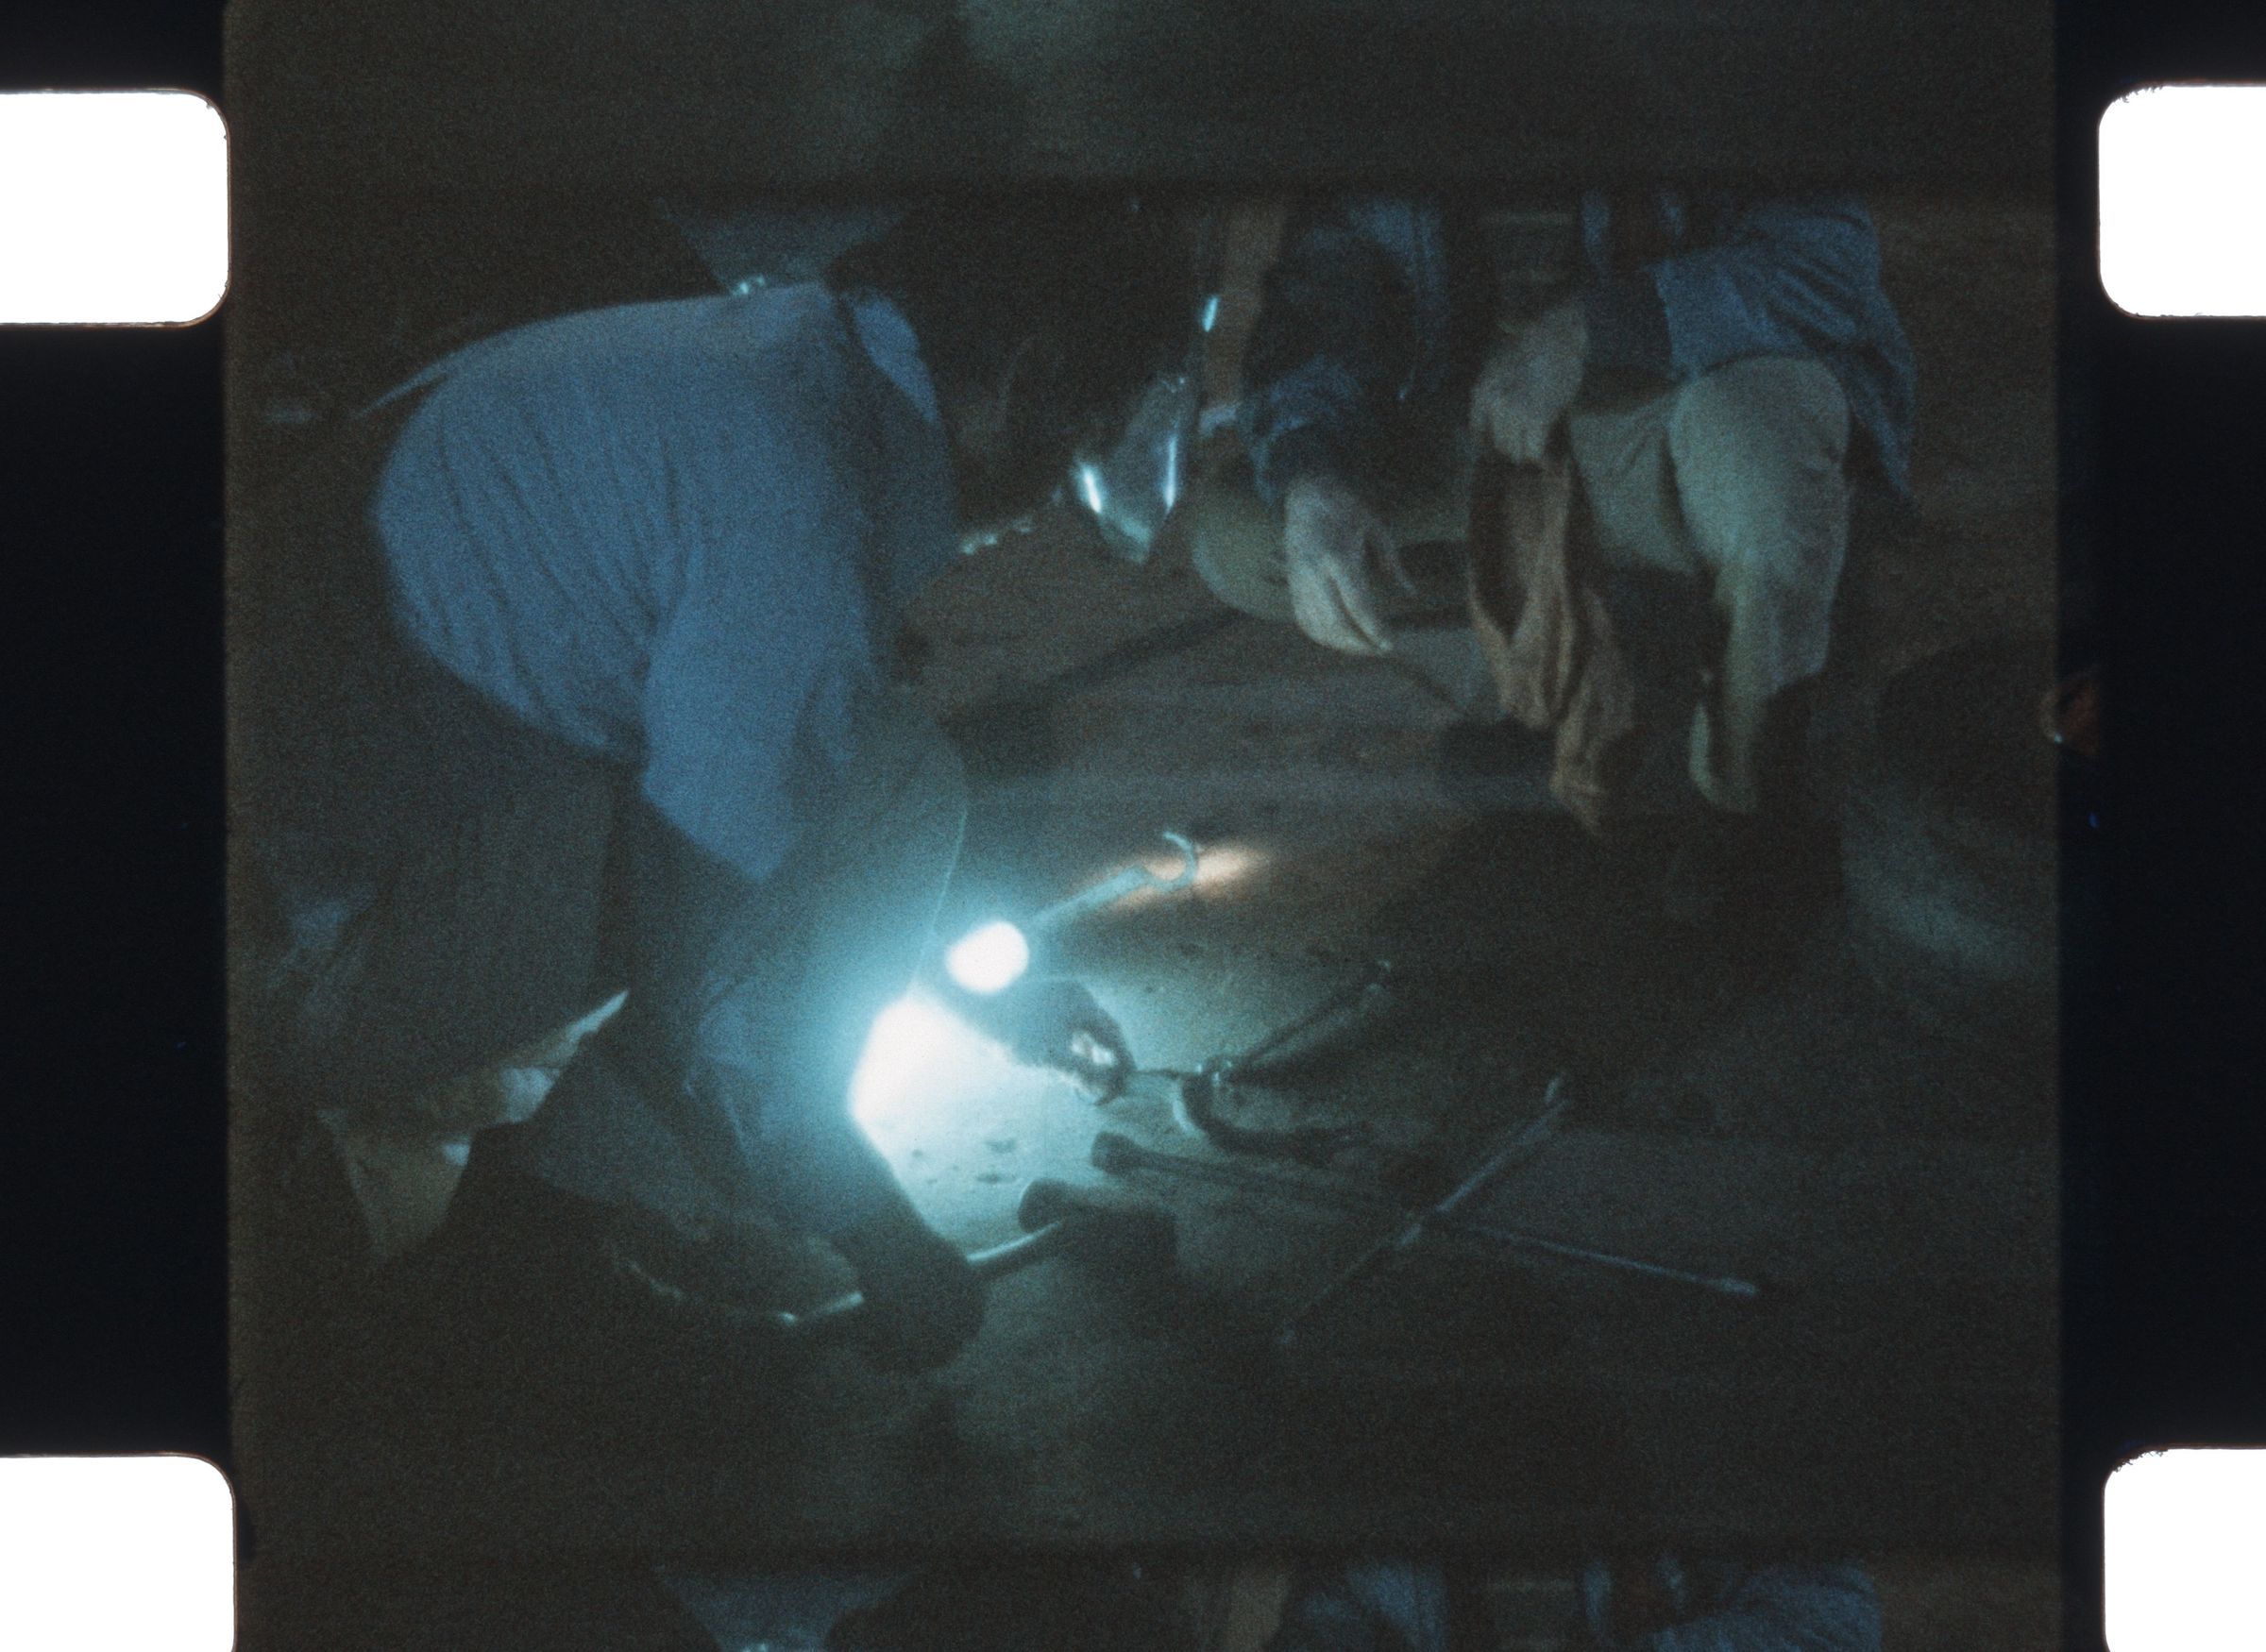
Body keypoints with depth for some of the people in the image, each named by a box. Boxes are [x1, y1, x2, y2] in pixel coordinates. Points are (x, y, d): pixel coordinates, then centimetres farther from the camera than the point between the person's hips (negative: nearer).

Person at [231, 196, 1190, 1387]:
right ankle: (559, 1205, -1)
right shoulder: (788, 486, -19)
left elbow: (718, 801, 28)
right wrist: (880, 1240, -4)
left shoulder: (738, 351, 12)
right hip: (303, 966, -10)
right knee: (885, 782, -12)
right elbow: (704, 992, -19)